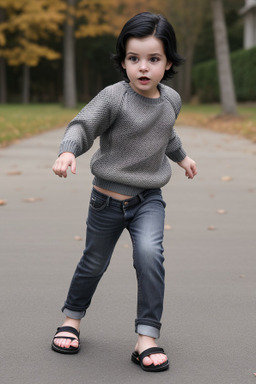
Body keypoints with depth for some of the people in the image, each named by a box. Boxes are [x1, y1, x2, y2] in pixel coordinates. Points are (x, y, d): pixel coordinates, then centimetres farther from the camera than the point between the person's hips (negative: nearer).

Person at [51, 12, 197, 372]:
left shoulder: (171, 100, 1)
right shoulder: (113, 97, -15)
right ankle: (72, 317, 41)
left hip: (149, 199, 2)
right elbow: (83, 126, -19)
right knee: (94, 262, 13)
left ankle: (147, 337, -12)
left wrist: (181, 156, 38)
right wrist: (68, 150, -41)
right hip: (107, 199, -2)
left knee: (149, 252, -22)